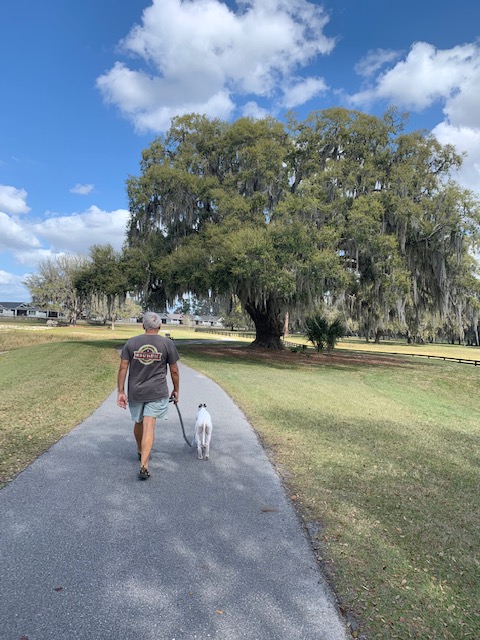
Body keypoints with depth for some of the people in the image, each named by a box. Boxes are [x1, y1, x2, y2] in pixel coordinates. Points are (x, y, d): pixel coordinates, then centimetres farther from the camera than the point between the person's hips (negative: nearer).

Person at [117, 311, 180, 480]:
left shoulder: (131, 342, 0)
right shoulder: (168, 343, -5)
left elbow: (123, 368, -2)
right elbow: (174, 371, -1)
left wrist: (121, 391, 3)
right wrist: (176, 390, 11)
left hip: (135, 392, 3)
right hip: (157, 392, -2)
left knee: (138, 422, 21)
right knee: (149, 425, -4)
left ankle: (141, 452, 43)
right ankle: (143, 466, -11)